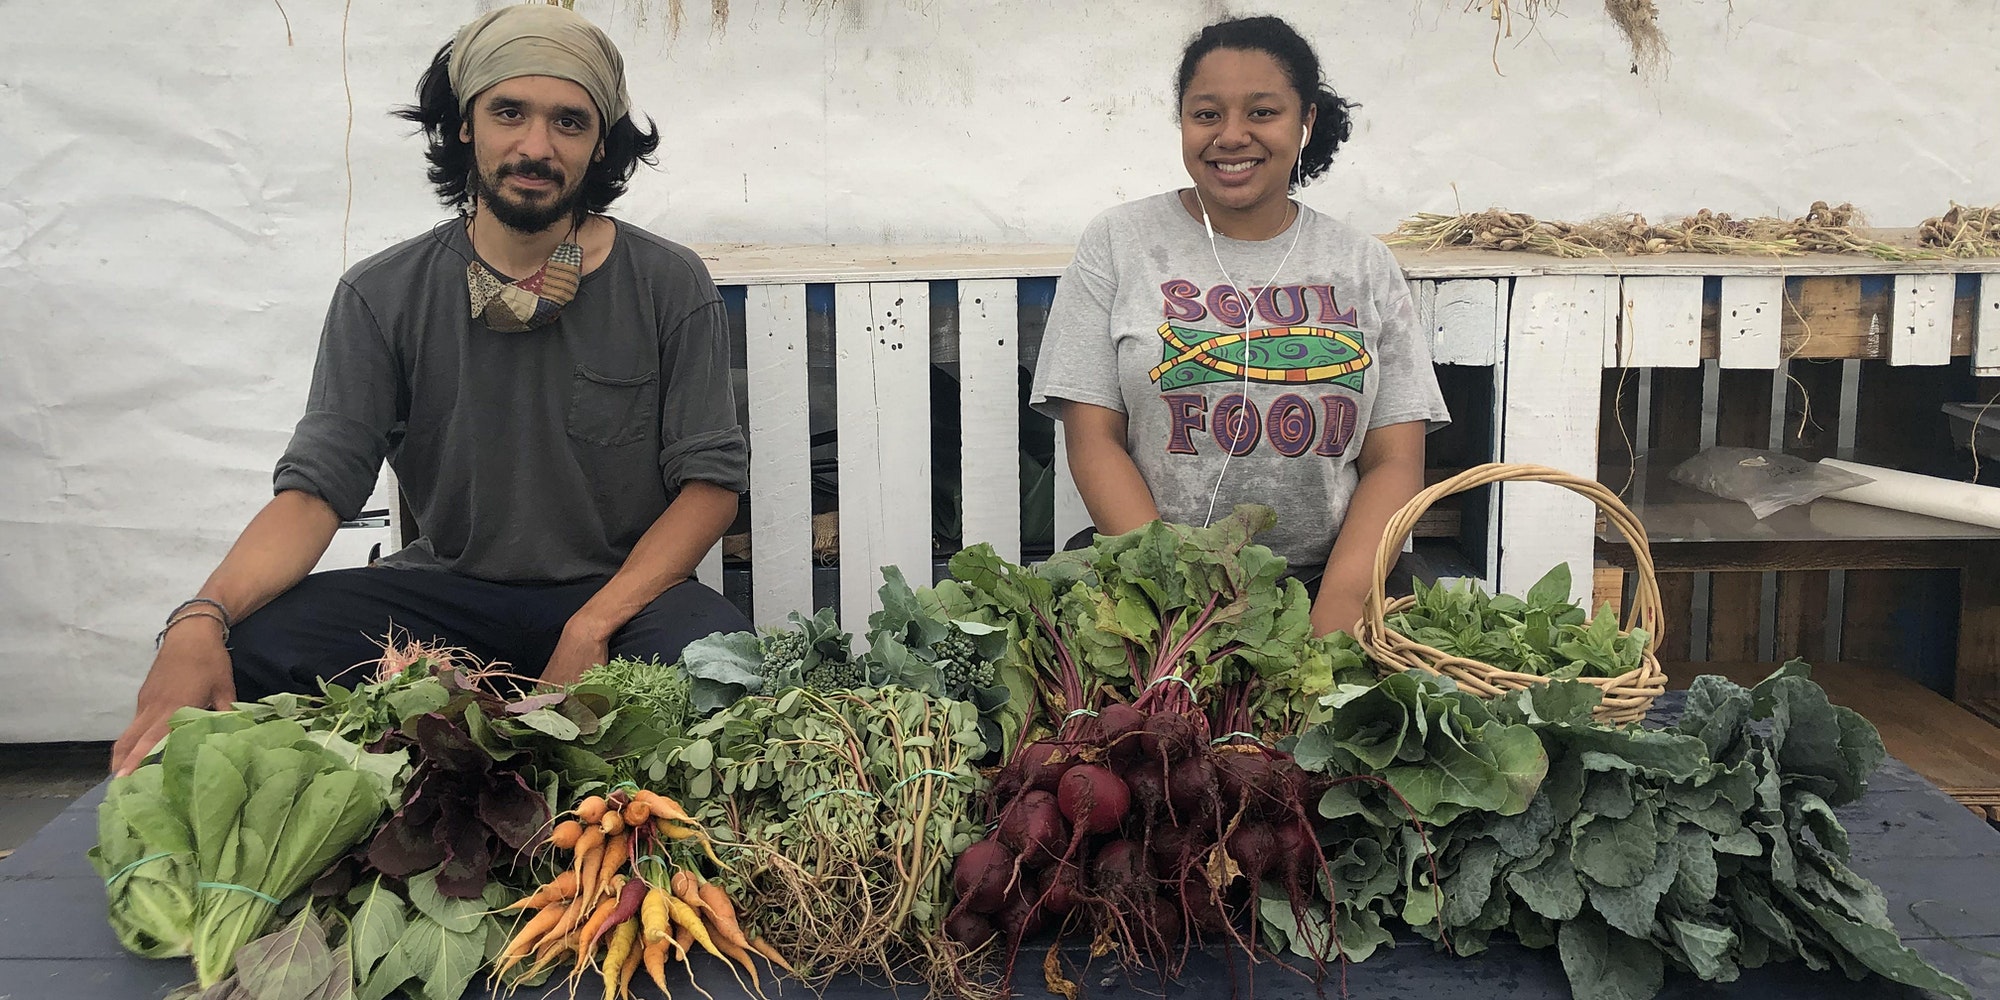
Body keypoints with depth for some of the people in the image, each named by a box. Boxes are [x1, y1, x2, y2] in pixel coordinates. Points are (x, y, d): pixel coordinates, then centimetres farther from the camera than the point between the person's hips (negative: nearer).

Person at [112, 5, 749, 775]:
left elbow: (712, 479, -5)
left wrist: (591, 629, -18)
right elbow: (318, 487, -7)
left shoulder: (670, 287, -3)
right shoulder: (383, 296, 0)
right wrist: (200, 619, -28)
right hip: (449, 588, 2)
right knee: (243, 647, -23)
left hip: (621, 592, -1)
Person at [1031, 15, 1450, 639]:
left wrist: (1334, 612, -13)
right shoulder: (1117, 244, 6)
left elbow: (1395, 462, 4)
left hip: (1325, 581, 2)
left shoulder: (1363, 265, 11)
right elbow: (1095, 442, -1)